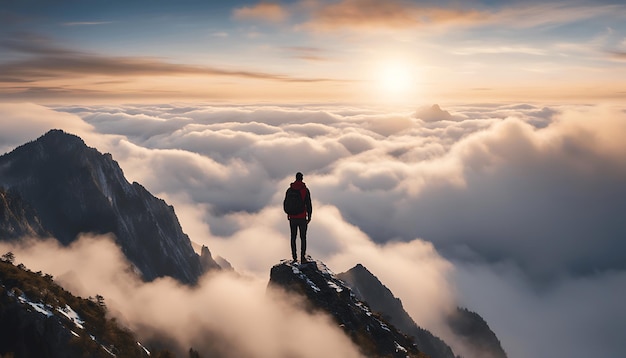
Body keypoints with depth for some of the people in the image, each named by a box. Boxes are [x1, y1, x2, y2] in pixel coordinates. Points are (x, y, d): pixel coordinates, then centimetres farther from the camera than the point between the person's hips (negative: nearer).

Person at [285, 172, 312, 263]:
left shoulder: (289, 190, 1)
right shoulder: (305, 190, -7)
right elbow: (309, 204, -7)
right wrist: (309, 216, 4)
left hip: (292, 217, 3)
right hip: (302, 217, -3)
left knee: (293, 237, 11)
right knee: (303, 237, 5)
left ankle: (294, 257, 12)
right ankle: (303, 257, 0)